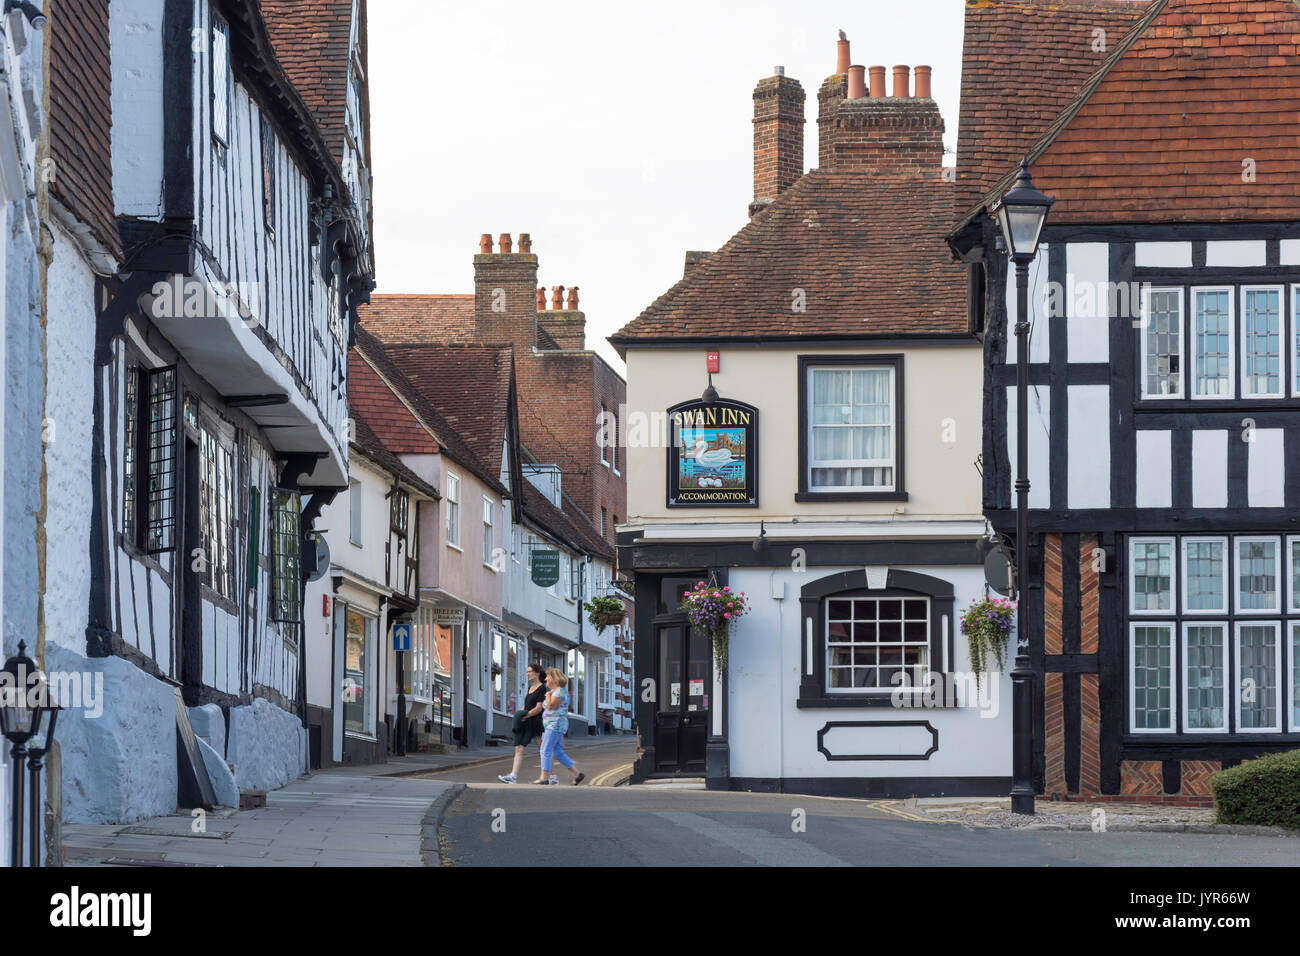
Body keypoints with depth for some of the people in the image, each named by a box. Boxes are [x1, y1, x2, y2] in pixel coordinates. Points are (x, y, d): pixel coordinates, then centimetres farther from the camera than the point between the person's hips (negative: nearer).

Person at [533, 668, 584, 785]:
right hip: (551, 726, 10)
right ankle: (577, 775, 10)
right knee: (558, 753, 10)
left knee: (545, 750, -12)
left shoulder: (560, 691, -12)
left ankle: (544, 778, -14)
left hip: (556, 725, -10)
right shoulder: (554, 691, 19)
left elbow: (551, 705, -23)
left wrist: (548, 694, -7)